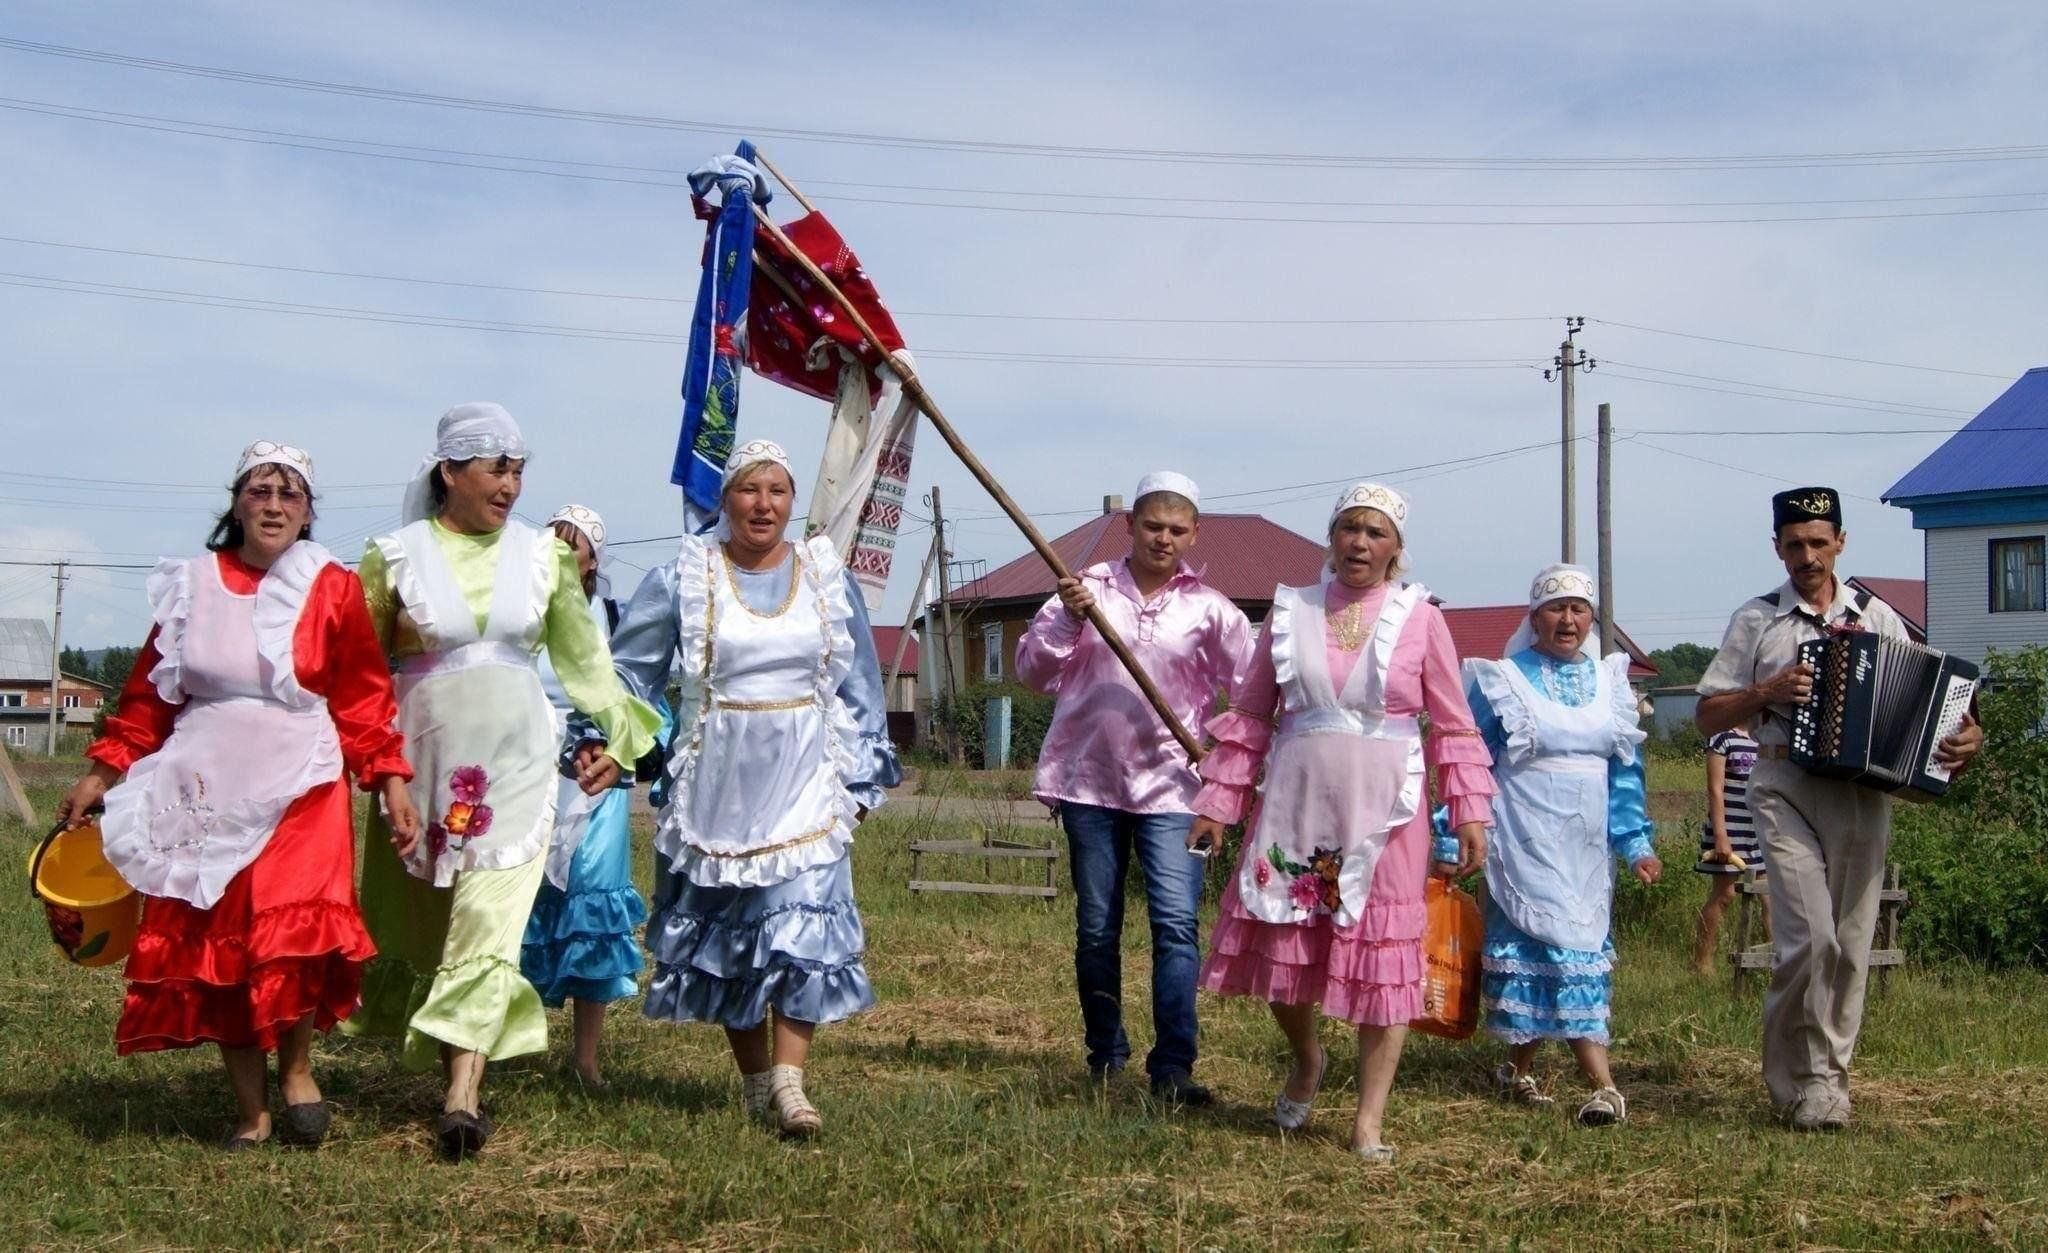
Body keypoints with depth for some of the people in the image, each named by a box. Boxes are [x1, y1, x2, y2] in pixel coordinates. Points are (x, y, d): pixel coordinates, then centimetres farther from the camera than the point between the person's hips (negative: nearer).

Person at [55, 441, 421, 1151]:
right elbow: (151, 692, 12)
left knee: (293, 934, -19)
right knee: (214, 949, 0)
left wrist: (389, 781, -4)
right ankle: (250, 1111, 12)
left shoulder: (331, 589, 2)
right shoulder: (191, 587, 7)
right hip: (205, 793, 2)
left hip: (300, 791, -2)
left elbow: (363, 699, 3)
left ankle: (296, 1066, 8)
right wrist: (103, 772, 8)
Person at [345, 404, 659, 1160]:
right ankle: (459, 1063, 24)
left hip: (514, 764, 0)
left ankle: (462, 1094, -14)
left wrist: (617, 732, 20)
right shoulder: (394, 556, -2)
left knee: (489, 921, -10)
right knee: (419, 923, 7)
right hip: (422, 764, 0)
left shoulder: (543, 554, 5)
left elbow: (581, 652, 17)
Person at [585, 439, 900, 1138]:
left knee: (805, 928, -12)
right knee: (727, 939, 7)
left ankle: (789, 1084, -12)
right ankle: (756, 1082, 19)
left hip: (806, 790, 0)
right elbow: (627, 671, 4)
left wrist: (862, 778, 10)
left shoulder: (828, 578, 7)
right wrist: (605, 740, -8)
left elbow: (859, 688, 12)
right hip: (717, 789, 0)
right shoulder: (684, 578, 2)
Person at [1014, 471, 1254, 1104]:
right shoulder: (1089, 586, 6)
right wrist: (1066, 620, -14)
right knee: (1096, 926, 9)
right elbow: (1033, 670, 2)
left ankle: (1173, 1067, -11)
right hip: (1089, 779, 1)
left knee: (1177, 921, -13)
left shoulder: (1209, 608, 4)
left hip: (1169, 784, -1)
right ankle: (1105, 1055, 23)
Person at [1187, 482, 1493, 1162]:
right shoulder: (1291, 611, 5)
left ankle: (1369, 1120, 9)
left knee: (1383, 958, 0)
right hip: (1296, 804, 2)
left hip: (1383, 812, -2)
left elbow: (1454, 725, 2)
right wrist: (1217, 803, 7)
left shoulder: (1420, 618, 1)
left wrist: (1470, 812, -4)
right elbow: (1249, 714, 9)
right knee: (1279, 944, 8)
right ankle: (1305, 1060, 37)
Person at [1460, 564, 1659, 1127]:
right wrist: (1453, 841, -6)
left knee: (1585, 953, 6)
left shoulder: (1610, 680, 11)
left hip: (1587, 847, 5)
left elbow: (1626, 770, 12)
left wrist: (1636, 843, 6)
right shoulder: (1500, 681, -3)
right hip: (1526, 843, -5)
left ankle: (1520, 1069, 19)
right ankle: (1603, 1084, -7)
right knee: (1562, 951, -8)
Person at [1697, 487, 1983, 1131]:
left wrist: (1965, 735, -6)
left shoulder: (1878, 618, 12)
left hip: (1863, 794, 3)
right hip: (1787, 790, -3)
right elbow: (1708, 718, 7)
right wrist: (1766, 691, -9)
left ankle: (1824, 1078, 16)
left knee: (1850, 943, 4)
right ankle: (1800, 1077, -3)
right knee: (1809, 934, -16)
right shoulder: (1756, 621, 7)